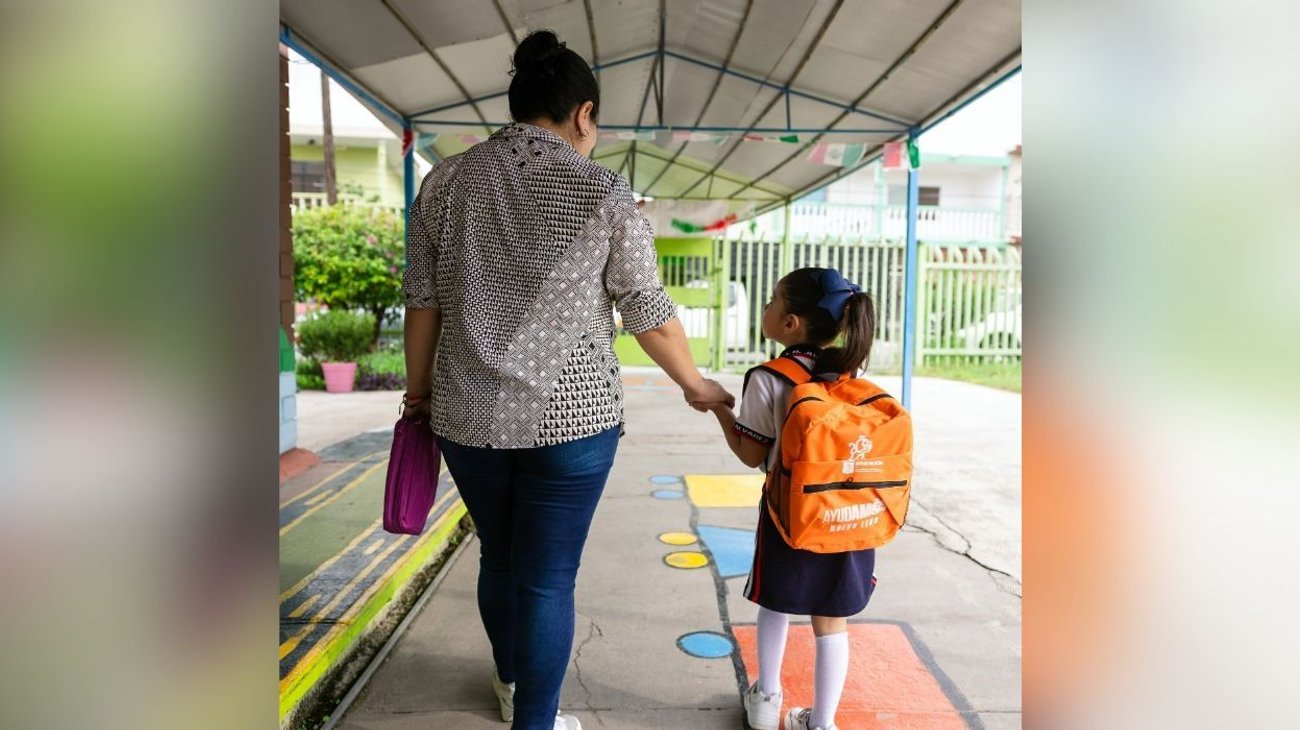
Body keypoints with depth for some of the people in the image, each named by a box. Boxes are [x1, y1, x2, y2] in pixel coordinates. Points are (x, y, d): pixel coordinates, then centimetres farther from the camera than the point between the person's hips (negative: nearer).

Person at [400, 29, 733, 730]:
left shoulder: (445, 180, 4)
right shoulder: (602, 191, -5)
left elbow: (423, 301, 5)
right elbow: (649, 313, -1)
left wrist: (419, 392, 16)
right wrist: (695, 385, 13)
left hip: (467, 413, 5)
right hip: (569, 414, -4)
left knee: (498, 558, 23)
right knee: (547, 578, 7)